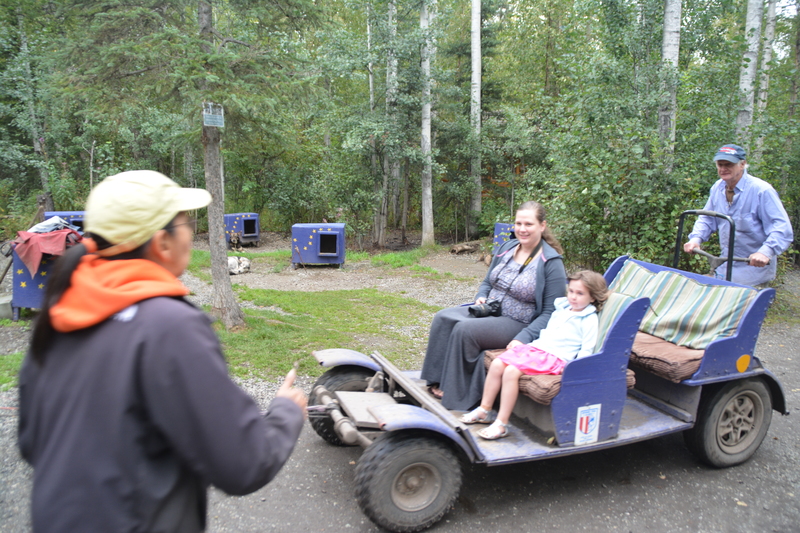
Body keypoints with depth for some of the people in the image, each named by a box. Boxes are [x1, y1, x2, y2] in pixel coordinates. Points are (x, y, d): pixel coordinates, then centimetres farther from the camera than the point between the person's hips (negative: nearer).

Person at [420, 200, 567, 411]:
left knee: (464, 329, -28)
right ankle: (437, 382, -13)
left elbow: (550, 312, -14)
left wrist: (524, 338, -25)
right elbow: (487, 282, 20)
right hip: (489, 312, 7)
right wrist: (481, 297, -3)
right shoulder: (507, 248, 7)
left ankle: (453, 396, -14)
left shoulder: (552, 263, -12)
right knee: (443, 318, -14)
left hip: (518, 323, -7)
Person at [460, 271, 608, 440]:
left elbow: (587, 349, -7)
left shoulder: (589, 319, -1)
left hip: (556, 356, -8)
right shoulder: (561, 309, 20)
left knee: (511, 371, -27)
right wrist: (519, 342, 22)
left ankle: (501, 423, -20)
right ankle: (484, 410, 3)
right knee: (497, 364, -10)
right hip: (536, 346, 8)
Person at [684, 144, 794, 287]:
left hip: (755, 266, -6)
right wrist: (695, 238, -10)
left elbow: (782, 227, -23)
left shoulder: (762, 190, -19)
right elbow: (707, 219, 10)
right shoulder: (717, 188, 2)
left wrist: (766, 252, -39)